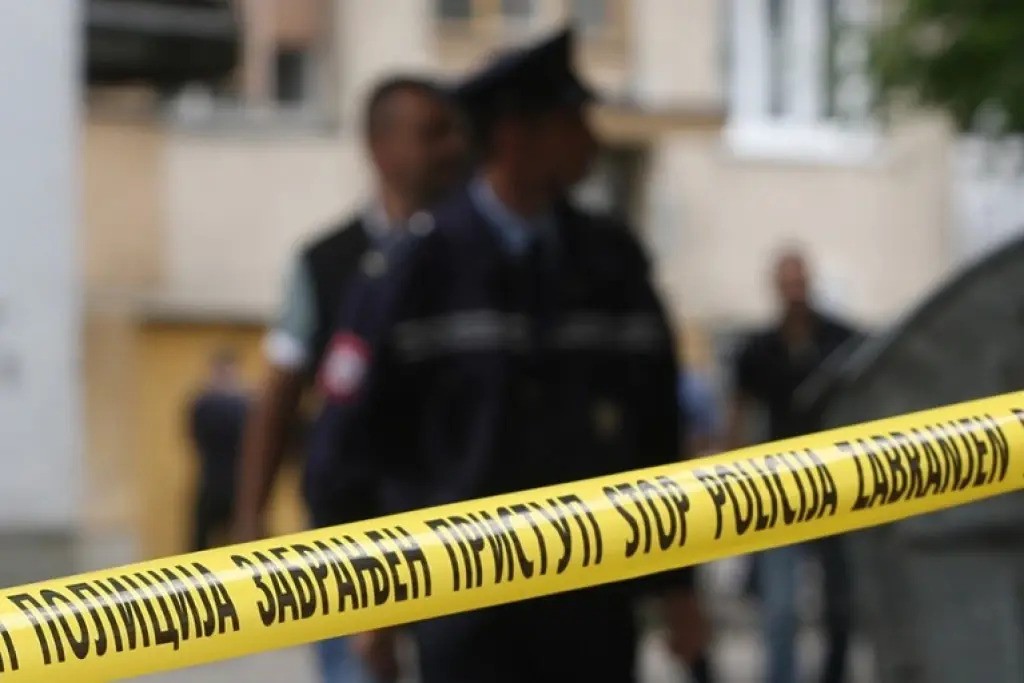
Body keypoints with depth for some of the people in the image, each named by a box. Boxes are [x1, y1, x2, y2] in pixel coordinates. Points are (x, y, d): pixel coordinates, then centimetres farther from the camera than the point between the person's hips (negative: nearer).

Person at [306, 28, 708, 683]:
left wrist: (677, 583, 11)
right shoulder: (419, 267, -3)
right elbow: (349, 444, -1)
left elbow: (657, 430, 13)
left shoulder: (611, 261, 9)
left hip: (595, 603, 4)